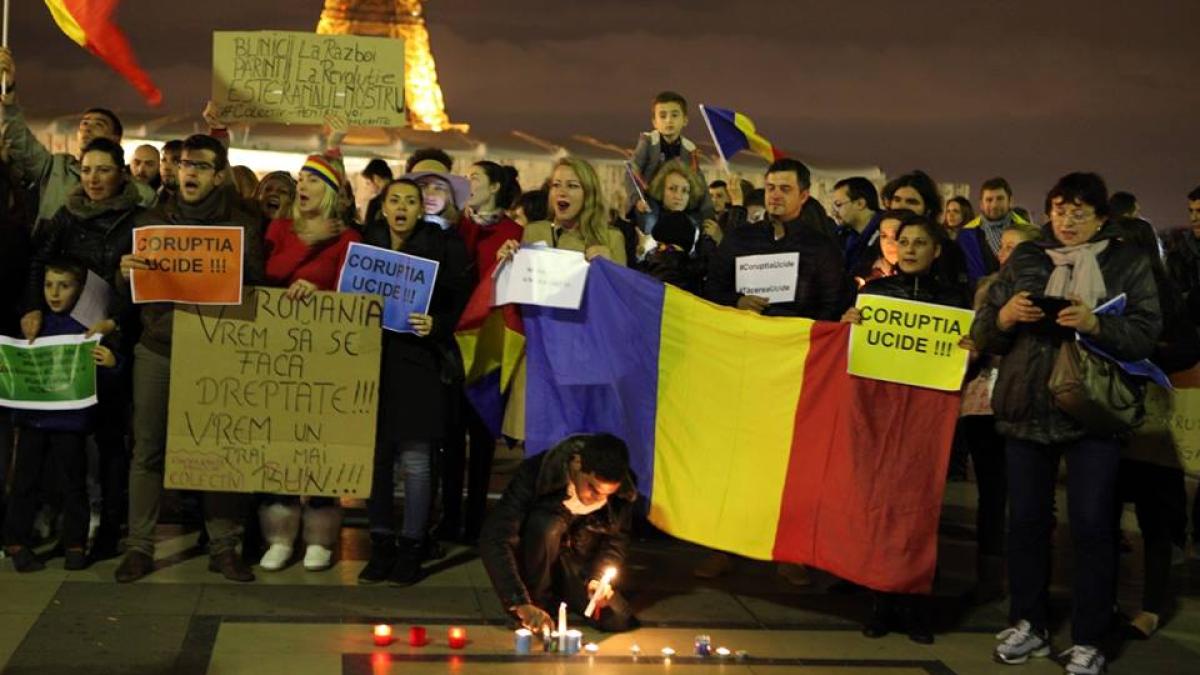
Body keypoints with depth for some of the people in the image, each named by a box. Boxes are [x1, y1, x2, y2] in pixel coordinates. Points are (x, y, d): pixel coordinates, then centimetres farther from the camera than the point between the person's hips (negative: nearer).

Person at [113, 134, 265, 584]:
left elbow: (256, 288, 1)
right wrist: (126, 271, -13)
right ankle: (139, 546, 8)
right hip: (157, 349, 1)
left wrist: (233, 274, -20)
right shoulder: (155, 219, 11)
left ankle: (223, 546, 9)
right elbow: (127, 291, 10)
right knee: (148, 450, 1)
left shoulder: (243, 225, 4)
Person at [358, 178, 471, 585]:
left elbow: (459, 303, -3)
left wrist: (436, 325, -20)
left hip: (421, 362, -3)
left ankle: (411, 548, 11)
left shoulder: (443, 247, -1)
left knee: (415, 458, -2)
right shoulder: (368, 243, 10)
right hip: (374, 360, 3)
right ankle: (381, 546, 16)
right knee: (375, 455, 4)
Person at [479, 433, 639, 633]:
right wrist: (521, 603, -45)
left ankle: (555, 593, 10)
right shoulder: (536, 473, -31)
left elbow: (616, 542, -3)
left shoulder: (624, 490, -19)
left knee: (620, 621, -18)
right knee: (546, 526, -35)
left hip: (577, 567, 4)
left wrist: (597, 578, -23)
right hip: (533, 563, -4)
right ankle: (537, 599, -11)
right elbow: (494, 540, -36)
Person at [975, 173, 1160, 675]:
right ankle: (1028, 624, 22)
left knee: (1091, 526, -2)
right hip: (1026, 408, 3)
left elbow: (1146, 334, -6)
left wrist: (1095, 324, -22)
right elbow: (983, 333, 8)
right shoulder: (1024, 259, 10)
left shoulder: (1128, 263, 5)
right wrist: (1005, 316, -13)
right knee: (1026, 519, 8)